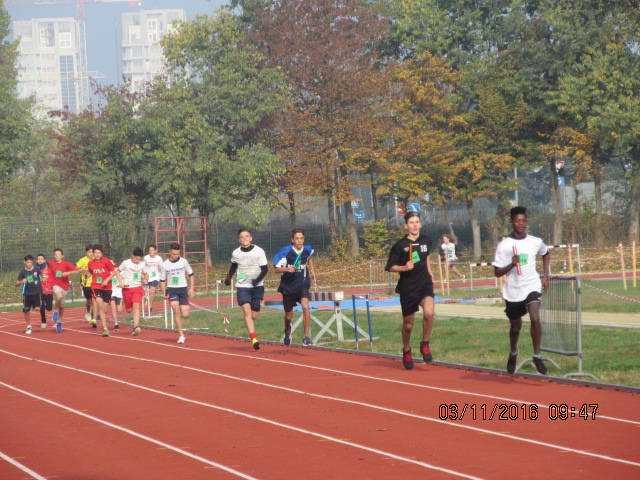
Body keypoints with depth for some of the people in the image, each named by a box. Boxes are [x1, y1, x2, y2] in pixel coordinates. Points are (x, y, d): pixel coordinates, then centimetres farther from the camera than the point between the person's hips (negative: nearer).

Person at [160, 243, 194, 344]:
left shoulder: (183, 261, 1)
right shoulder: (165, 265, 0)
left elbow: (191, 275, 11)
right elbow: (162, 280, 9)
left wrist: (192, 288, 2)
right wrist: (164, 292, -4)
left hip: (183, 289, 1)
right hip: (171, 289, -1)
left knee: (185, 315, -8)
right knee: (175, 307, -26)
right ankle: (181, 335, -19)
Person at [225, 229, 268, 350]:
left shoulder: (259, 251, -8)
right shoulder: (236, 253, 1)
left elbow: (265, 269, -7)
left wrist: (258, 280, -21)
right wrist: (228, 277, 20)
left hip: (257, 286, -1)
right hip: (242, 286, 1)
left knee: (254, 315, 2)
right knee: (246, 310, -20)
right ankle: (254, 339, -27)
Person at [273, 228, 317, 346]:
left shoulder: (307, 250, -5)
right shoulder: (285, 252, -16)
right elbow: (277, 269, -14)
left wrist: (313, 278, 21)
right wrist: (287, 269, -35)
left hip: (302, 284, 1)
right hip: (288, 286, -1)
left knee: (305, 306, -26)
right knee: (288, 315, 12)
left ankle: (307, 336, -20)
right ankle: (287, 334, 43)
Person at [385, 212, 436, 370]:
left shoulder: (426, 241, 6)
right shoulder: (400, 245, -7)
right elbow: (391, 267, -3)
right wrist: (404, 268, -19)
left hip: (425, 284, 2)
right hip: (408, 287, -2)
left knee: (429, 313, -26)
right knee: (408, 324, 7)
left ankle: (425, 344, -4)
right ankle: (406, 351, 34)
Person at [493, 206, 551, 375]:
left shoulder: (535, 242, 1)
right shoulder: (504, 245, -7)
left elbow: (546, 253, 24)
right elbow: (497, 272, -7)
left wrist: (545, 276, 15)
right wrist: (512, 264, -25)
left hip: (532, 287, 0)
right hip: (513, 291, 0)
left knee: (535, 318, -24)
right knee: (515, 326, 15)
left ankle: (537, 356, -14)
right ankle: (513, 353, 45)